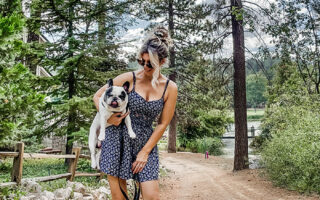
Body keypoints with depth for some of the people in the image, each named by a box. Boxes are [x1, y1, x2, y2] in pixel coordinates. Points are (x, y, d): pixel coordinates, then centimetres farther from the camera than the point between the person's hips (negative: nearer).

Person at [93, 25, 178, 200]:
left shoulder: (170, 88, -2)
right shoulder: (129, 78, -6)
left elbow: (162, 124, 0)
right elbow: (97, 96, 4)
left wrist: (145, 152, -3)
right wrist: (108, 118, -12)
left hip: (146, 141, 1)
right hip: (118, 138, -1)